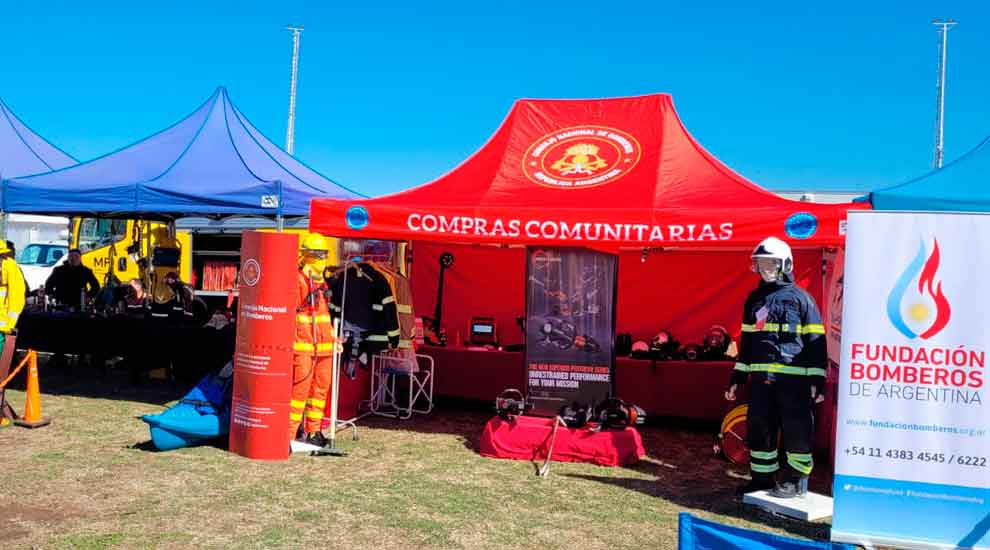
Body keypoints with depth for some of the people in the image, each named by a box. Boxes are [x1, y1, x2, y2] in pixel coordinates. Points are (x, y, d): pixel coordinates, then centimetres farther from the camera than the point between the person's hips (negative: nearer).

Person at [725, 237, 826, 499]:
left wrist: (817, 378, -8)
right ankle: (762, 477, 20)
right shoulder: (754, 299, 15)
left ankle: (796, 480, 14)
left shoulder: (800, 297, -1)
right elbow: (746, 339, 20)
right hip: (760, 377, 6)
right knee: (759, 427, 8)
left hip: (793, 377, -5)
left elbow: (815, 340, -2)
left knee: (796, 428, 1)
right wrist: (737, 376, 17)